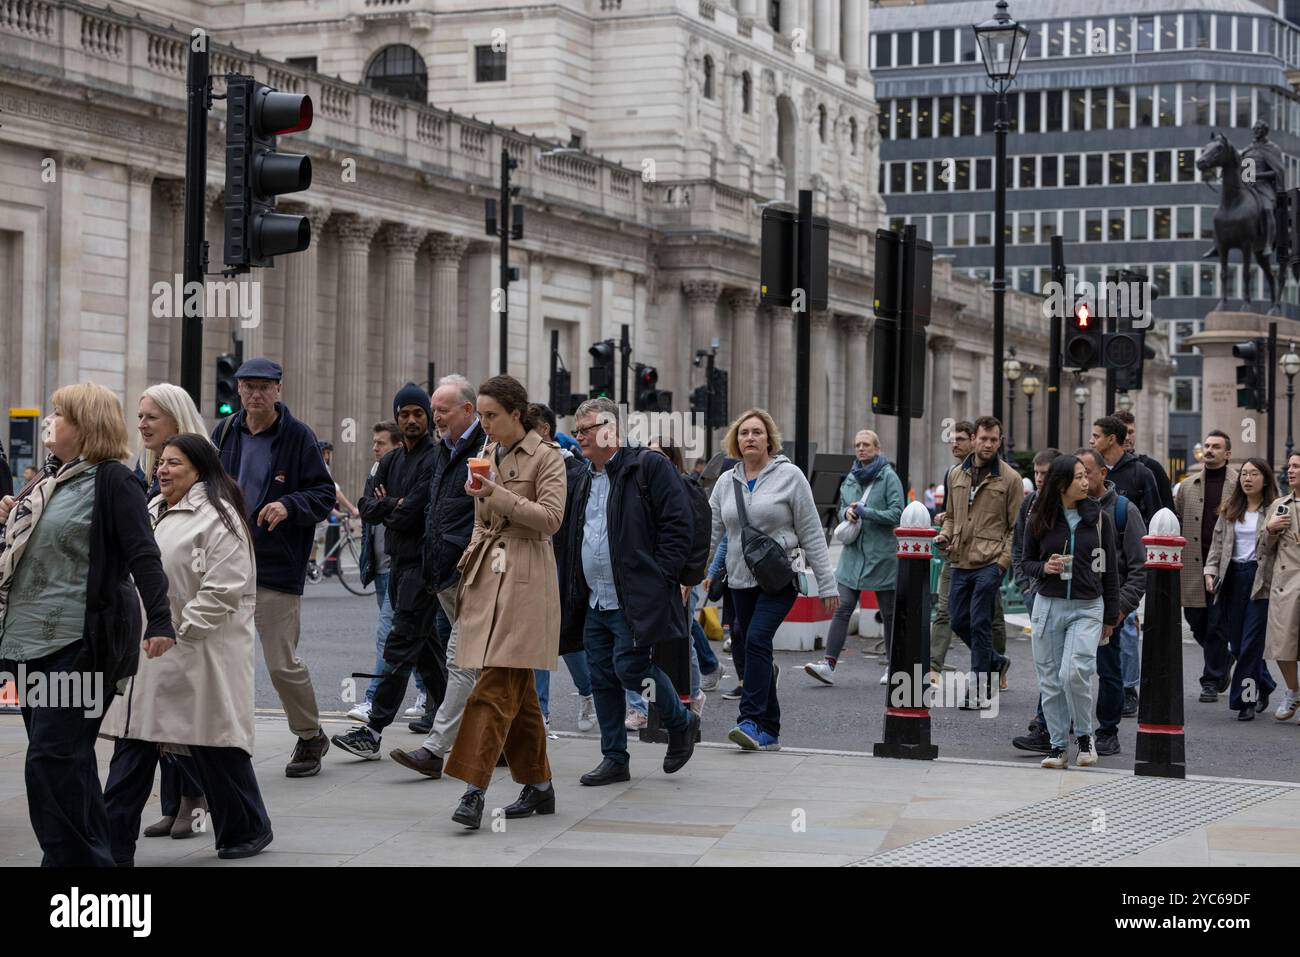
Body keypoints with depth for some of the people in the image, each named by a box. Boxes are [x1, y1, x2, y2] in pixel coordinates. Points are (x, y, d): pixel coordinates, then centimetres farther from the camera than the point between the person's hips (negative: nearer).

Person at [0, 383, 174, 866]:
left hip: (81, 641, -9)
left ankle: (71, 858, -6)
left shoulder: (112, 480, -8)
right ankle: (91, 856, 20)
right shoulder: (56, 483, 17)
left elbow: (143, 555, -16)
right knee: (68, 760, 12)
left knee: (52, 758, -12)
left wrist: (159, 622, -24)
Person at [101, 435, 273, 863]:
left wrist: (177, 631, -22)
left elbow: (223, 589, -20)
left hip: (200, 653, -8)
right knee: (133, 744, 4)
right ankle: (115, 843, 5)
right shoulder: (153, 511, 16)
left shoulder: (216, 516, -13)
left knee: (213, 744, 2)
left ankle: (248, 828, 21)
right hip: (150, 649, 8)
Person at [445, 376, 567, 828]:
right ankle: (539, 786, 18)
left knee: (496, 687, -16)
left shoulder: (546, 457, -5)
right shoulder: (488, 455, 16)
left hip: (524, 579, -7)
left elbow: (550, 518, -14)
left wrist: (496, 494, -19)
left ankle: (474, 791, -21)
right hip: (487, 577, 7)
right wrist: (468, 564, 18)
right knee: (517, 690, 10)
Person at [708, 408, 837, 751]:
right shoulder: (726, 482, 10)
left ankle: (753, 720, -23)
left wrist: (826, 584, -5)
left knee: (757, 638, -22)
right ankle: (768, 732, 13)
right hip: (741, 579, 5)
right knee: (756, 649, 7)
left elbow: (811, 534, -3)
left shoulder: (789, 476, -3)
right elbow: (710, 534, 11)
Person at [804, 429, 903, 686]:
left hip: (882, 556, -4)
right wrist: (847, 512, -1)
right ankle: (829, 664, -12)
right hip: (853, 552, 4)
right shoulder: (850, 478, 11)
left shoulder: (888, 477, -7)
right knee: (842, 608, -6)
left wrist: (863, 511, -16)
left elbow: (896, 514, -12)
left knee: (889, 612, 8)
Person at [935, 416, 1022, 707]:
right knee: (958, 621, 9)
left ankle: (981, 691, 0)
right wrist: (945, 535, 3)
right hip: (961, 562, 6)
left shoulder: (1009, 478, -2)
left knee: (979, 623, -7)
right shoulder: (956, 475, 12)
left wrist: (1004, 560, -11)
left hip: (990, 563, -6)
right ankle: (996, 662, 32)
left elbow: (1016, 527, -2)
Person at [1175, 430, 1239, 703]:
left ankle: (1212, 682, 6)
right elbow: (1175, 521, 16)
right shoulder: (1187, 486, 12)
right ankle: (1222, 662, 33)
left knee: (1217, 625, -3)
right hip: (1193, 565, 4)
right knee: (1196, 621, 7)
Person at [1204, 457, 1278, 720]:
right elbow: (1218, 543, 12)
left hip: (1260, 579, -5)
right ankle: (1265, 686, 28)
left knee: (1251, 643, -7)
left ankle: (1245, 699, 0)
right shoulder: (1230, 510, 14)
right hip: (1233, 578, 5)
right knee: (1237, 643, 7)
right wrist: (1210, 571, 2)